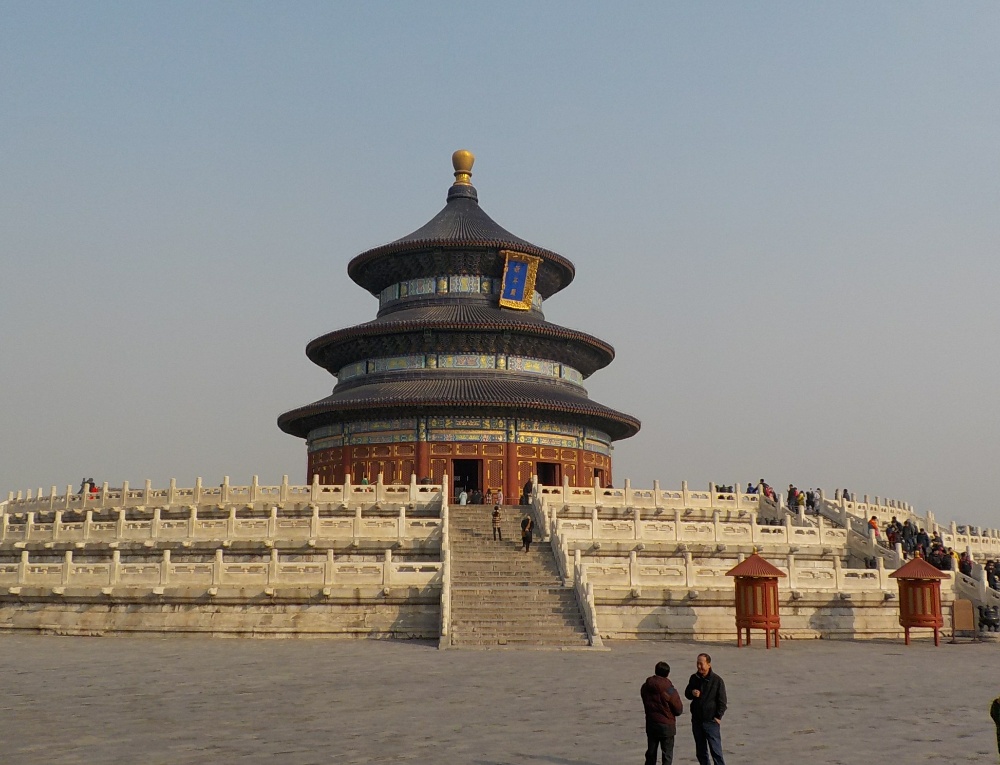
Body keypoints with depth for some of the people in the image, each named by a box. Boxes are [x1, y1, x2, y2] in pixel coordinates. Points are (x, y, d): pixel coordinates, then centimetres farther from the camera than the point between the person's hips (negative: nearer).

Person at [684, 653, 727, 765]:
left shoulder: (717, 680, -8)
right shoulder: (694, 678, 5)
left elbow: (722, 701, -5)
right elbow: (686, 694, 16)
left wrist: (718, 717, -12)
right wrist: (692, 693, -6)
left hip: (711, 721, -5)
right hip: (697, 720, 5)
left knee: (715, 750, -6)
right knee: (700, 751, 11)